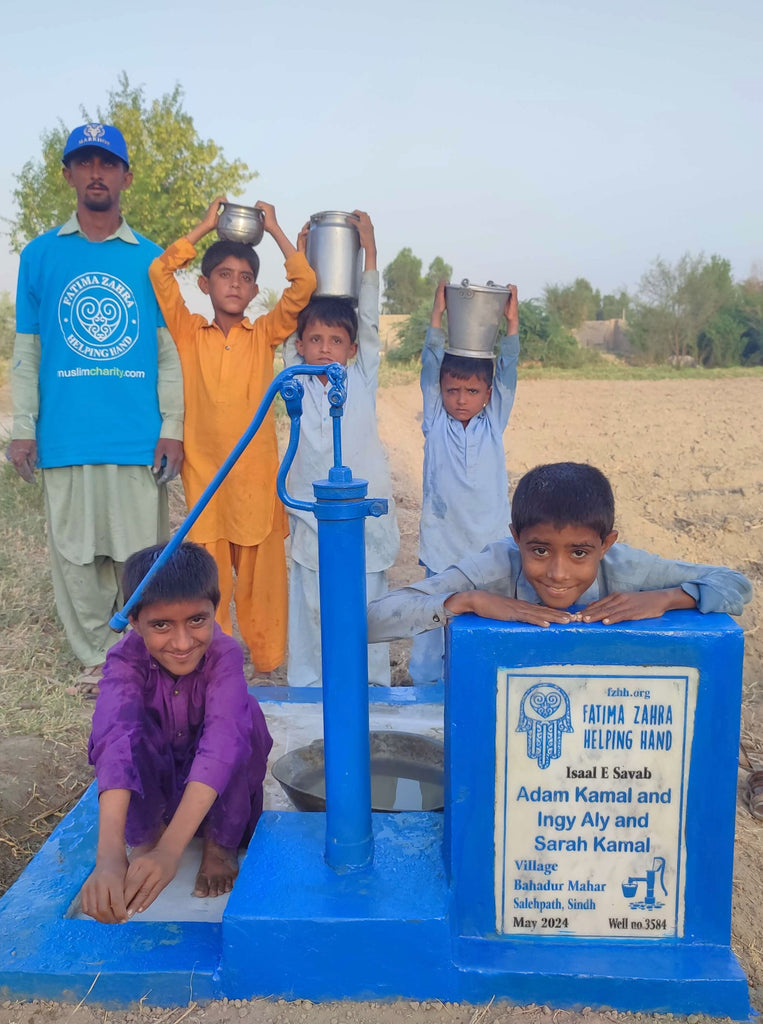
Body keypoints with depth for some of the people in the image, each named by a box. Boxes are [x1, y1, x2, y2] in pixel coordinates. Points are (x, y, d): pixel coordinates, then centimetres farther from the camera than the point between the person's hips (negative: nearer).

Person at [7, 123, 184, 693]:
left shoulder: (152, 259, 7)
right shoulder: (40, 255, 9)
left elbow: (170, 352, 6)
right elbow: (26, 351, 10)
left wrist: (172, 428, -3)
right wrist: (23, 428, 2)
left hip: (139, 439, -1)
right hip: (65, 437, 1)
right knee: (76, 558, 6)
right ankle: (99, 661, 22)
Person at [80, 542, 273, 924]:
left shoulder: (224, 654, -30)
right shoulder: (125, 659, -27)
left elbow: (223, 739, -45)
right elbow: (114, 739, -44)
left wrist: (171, 849, -57)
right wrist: (109, 855, -60)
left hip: (217, 795, 0)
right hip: (151, 790, 0)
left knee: (243, 714, -32)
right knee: (122, 721, -32)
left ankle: (220, 845, -11)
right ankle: (144, 837, -8)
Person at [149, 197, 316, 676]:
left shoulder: (265, 335, 5)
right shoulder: (189, 333, 5)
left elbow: (305, 283, -5)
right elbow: (159, 272, -5)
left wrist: (274, 228, 3)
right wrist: (206, 226, 2)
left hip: (257, 473, 0)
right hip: (203, 472, 0)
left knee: (262, 572, 6)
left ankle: (269, 661, 21)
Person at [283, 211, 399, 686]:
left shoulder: (362, 382, 2)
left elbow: (369, 321, -3)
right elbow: (294, 312, 7)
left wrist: (369, 251, -5)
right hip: (311, 516, 1)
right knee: (312, 607, 9)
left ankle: (372, 684, 18)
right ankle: (307, 684, 22)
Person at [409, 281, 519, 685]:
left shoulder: (493, 423, 5)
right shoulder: (435, 424, 2)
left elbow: (507, 374, -3)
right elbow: (430, 368, -4)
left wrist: (512, 322, -12)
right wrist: (437, 316, -11)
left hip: (490, 544, 1)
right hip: (442, 543, -1)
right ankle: (424, 680, 22)